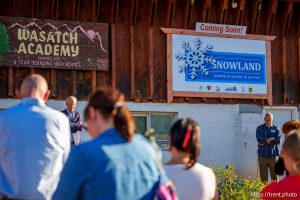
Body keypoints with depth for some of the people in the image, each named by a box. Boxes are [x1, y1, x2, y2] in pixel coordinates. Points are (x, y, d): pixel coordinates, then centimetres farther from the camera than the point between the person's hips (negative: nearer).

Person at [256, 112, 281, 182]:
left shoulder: (276, 129, 8)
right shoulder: (259, 128, 7)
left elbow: (278, 141, -6)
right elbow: (259, 140, -8)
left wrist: (265, 141, -7)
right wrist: (270, 139, -5)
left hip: (273, 156, 0)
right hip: (263, 156, 0)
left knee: (274, 176, 0)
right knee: (263, 177, 1)